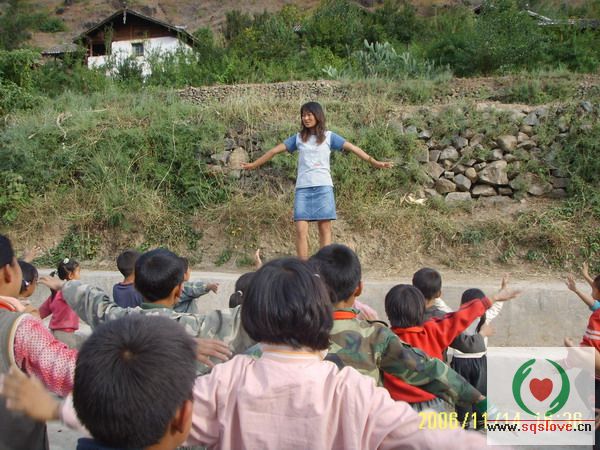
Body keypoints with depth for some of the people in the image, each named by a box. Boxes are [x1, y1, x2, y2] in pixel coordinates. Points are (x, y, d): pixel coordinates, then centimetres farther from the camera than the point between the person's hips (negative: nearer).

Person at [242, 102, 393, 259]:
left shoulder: (329, 136, 7)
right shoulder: (298, 138, 13)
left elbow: (352, 148, 0)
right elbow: (275, 150, 15)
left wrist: (374, 162, -9)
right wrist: (254, 164, 16)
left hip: (323, 187, -1)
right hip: (302, 187, 1)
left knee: (324, 228, -2)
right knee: (301, 229, -8)